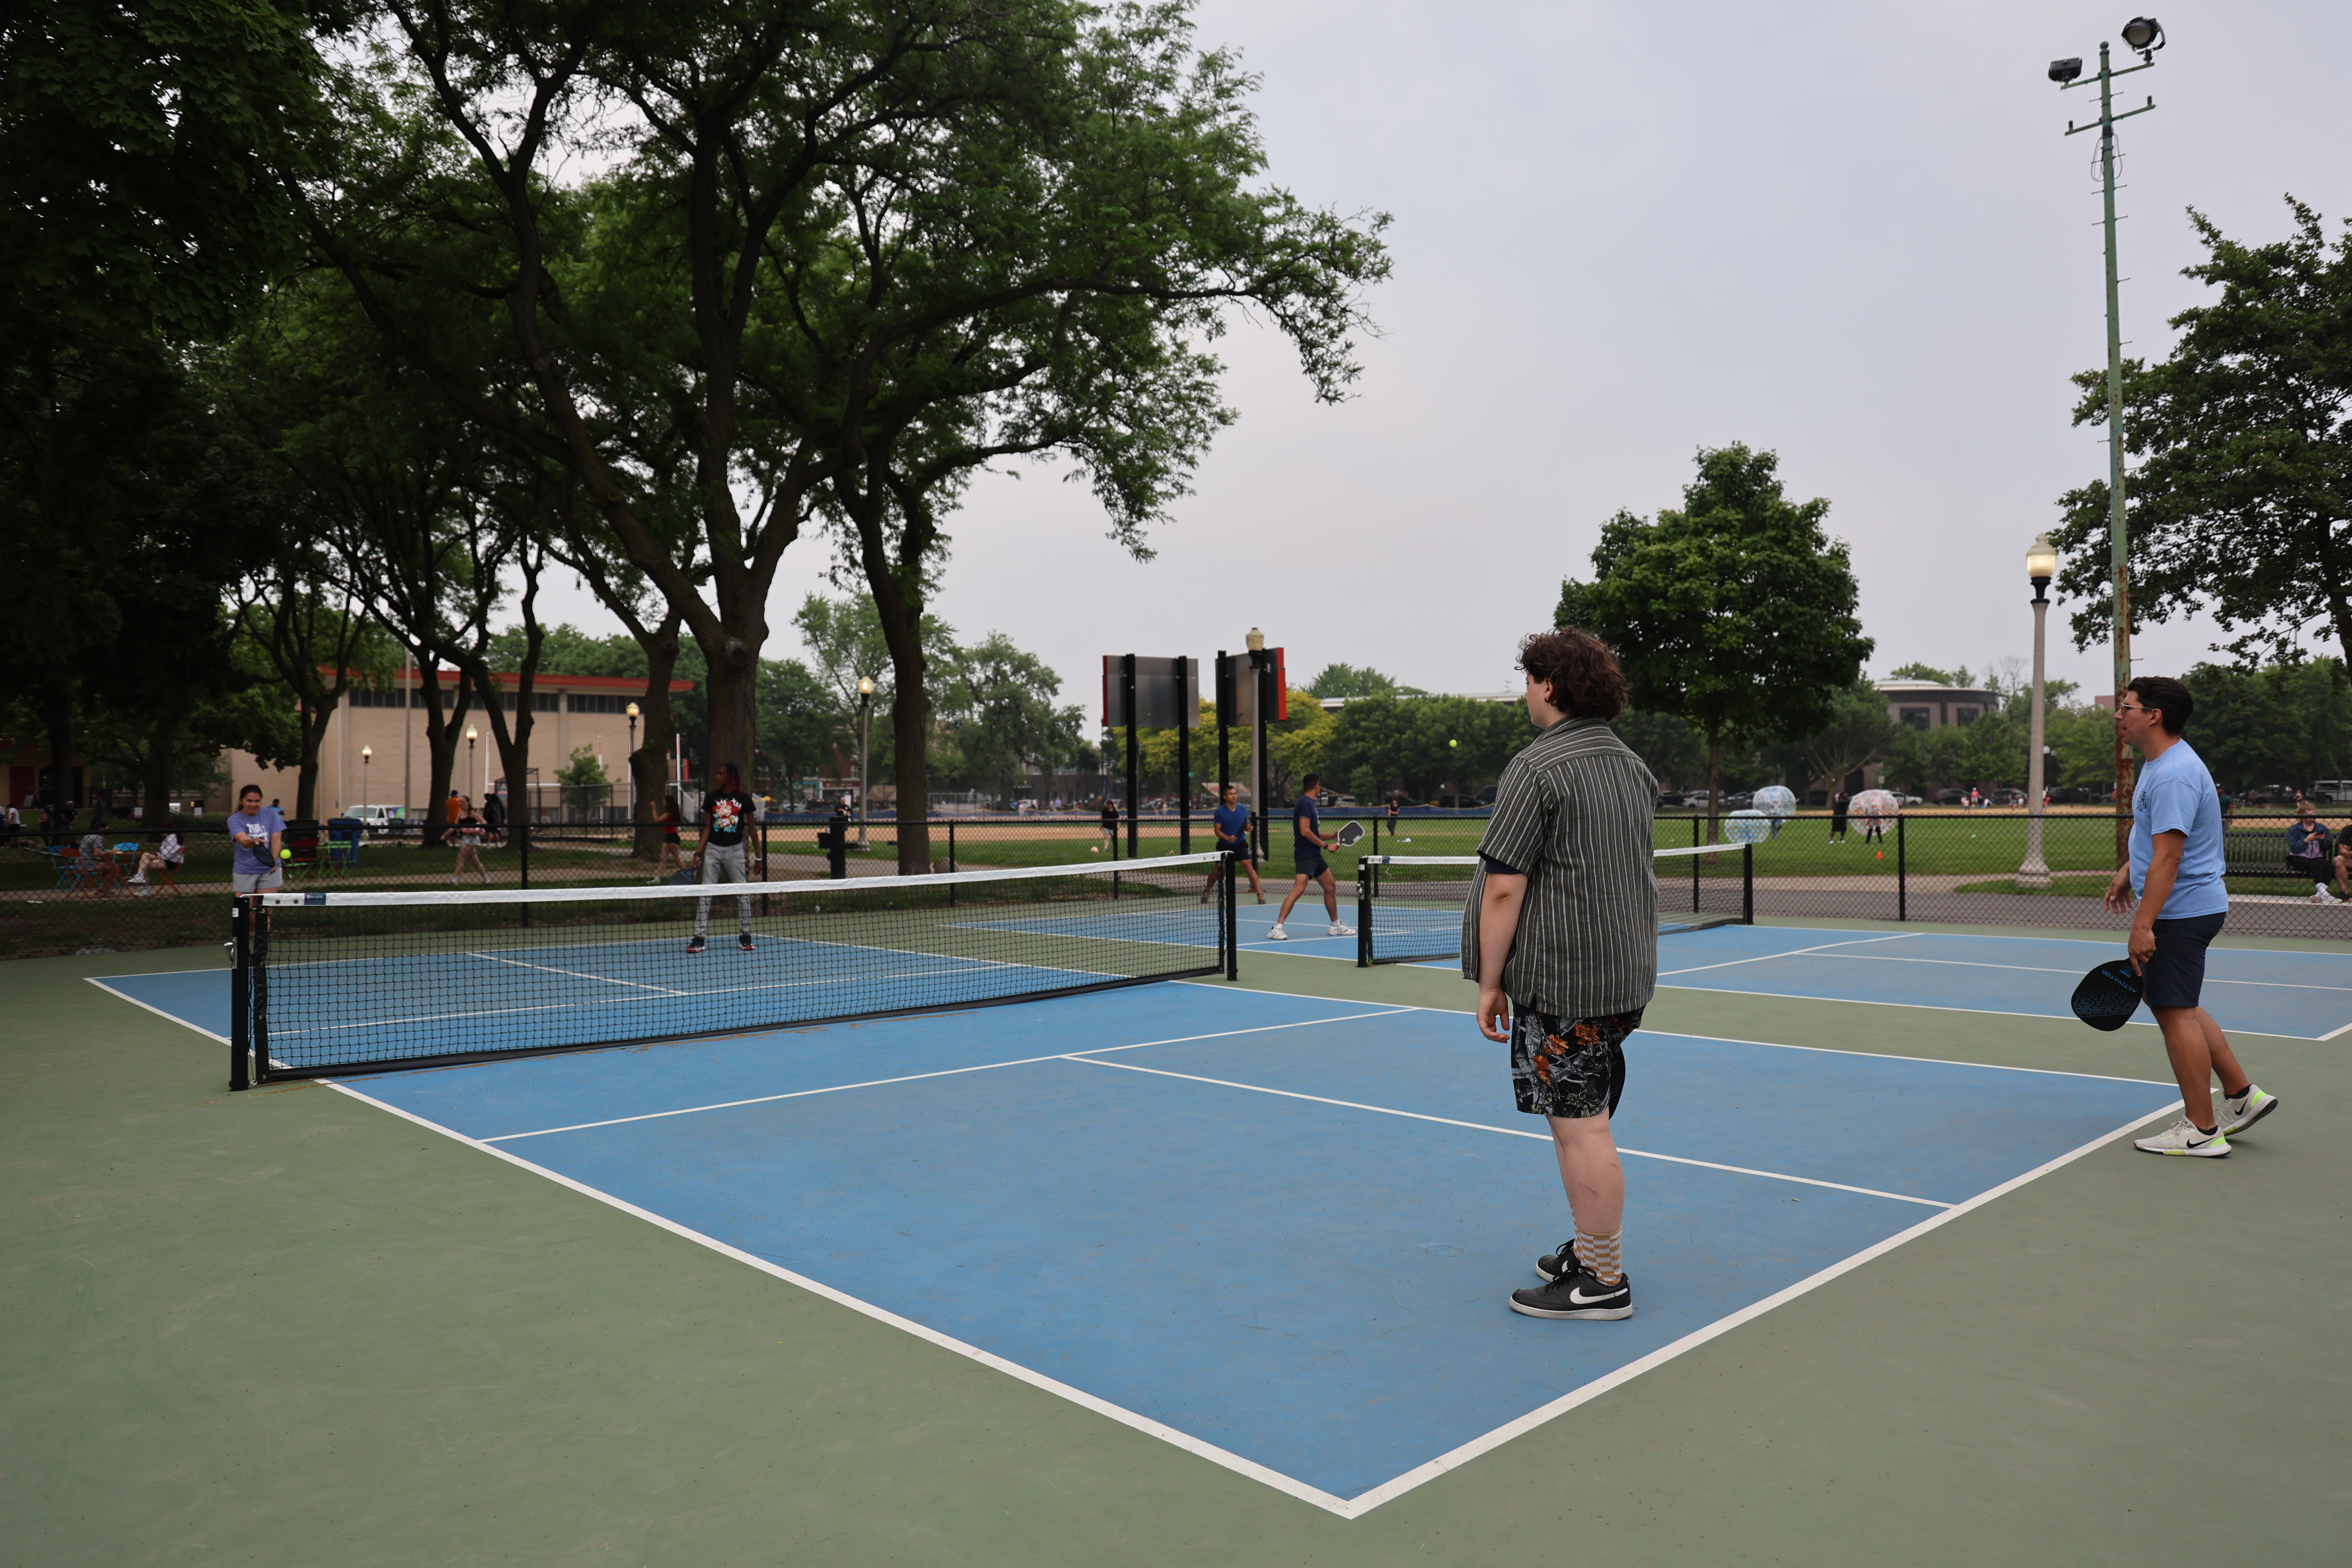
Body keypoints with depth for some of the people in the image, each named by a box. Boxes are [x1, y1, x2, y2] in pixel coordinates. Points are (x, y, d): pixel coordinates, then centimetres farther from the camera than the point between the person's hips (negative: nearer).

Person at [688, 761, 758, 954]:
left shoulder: (744, 800, -1)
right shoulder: (711, 798, 4)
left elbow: (751, 828, 6)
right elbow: (707, 827, 8)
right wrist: (699, 852, 0)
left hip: (735, 850, -1)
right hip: (713, 850, 1)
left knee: (743, 893, 0)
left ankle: (745, 936, 12)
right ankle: (699, 938, 1)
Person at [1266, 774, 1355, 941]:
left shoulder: (1310, 803, 16)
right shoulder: (1305, 803, -13)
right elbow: (1305, 832, -21)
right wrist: (1325, 845, -15)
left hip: (1315, 856, 10)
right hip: (1305, 856, -10)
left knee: (1331, 887, 17)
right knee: (1298, 889, -21)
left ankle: (1336, 926, 30)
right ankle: (1277, 928, -22)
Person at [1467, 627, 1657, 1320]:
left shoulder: (1536, 768, -14)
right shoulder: (1632, 765, 13)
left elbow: (1504, 888, -18)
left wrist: (1490, 983, -11)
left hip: (1560, 981, -9)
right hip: (1627, 976, 9)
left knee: (1580, 1127, -1)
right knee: (1585, 1121, 19)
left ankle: (1603, 1282, 7)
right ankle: (1589, 1250, 31)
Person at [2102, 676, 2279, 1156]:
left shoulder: (2173, 775, -22)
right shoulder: (2160, 762, 11)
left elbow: (2168, 856, -27)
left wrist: (2143, 925, -28)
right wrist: (2129, 869, 22)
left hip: (2182, 911, -11)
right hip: (2190, 906, 11)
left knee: (2176, 1012, -4)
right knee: (2176, 1007, 19)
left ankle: (2202, 1131, 4)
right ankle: (2242, 1095, 26)